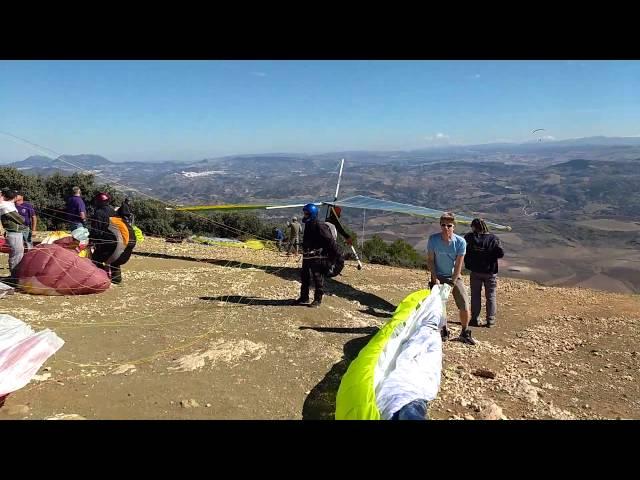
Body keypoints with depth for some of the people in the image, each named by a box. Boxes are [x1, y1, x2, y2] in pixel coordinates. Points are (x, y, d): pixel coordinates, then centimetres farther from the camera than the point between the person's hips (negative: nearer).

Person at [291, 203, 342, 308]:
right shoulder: (308, 225, 13)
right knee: (304, 277, 15)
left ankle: (318, 299, 13)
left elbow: (330, 241, -19)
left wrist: (337, 254, -20)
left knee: (318, 279, 2)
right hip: (307, 256, 9)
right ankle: (304, 297, 27)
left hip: (318, 258, -9)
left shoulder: (320, 226, -16)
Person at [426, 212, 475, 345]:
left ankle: (465, 333, 18)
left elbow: (458, 265, -13)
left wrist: (452, 282, -14)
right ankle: (443, 331, 19)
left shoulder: (460, 242, -17)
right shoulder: (433, 239, -15)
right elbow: (430, 260, -7)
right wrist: (435, 278, -13)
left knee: (464, 306, -3)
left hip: (454, 276, 0)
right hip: (438, 276, 0)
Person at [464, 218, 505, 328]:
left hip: (475, 272, 0)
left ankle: (474, 319, 16)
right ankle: (490, 320, 15)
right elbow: (501, 254, -15)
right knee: (490, 296, 11)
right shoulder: (493, 239, -11)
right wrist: (491, 255, 2)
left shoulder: (470, 238, -10)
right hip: (490, 272, 0)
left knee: (475, 296, 12)